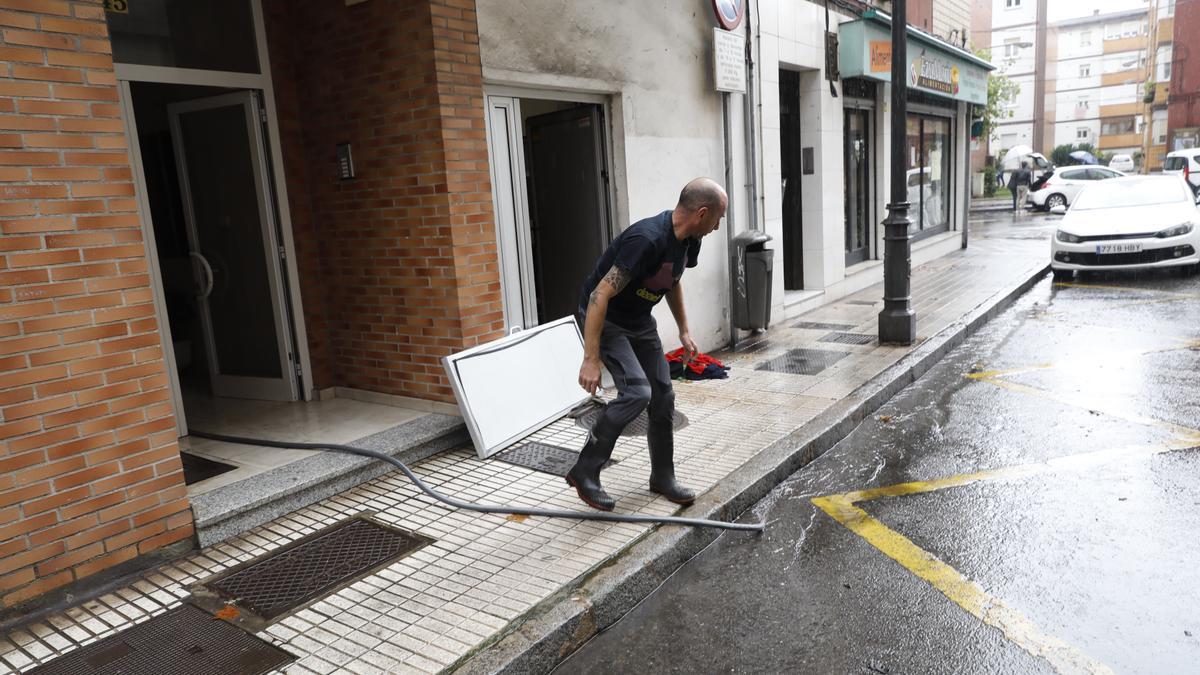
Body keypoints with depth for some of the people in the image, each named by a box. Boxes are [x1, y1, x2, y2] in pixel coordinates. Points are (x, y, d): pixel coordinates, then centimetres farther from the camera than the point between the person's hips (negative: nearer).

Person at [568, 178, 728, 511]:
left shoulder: (688, 240, -4)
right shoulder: (647, 239, -32)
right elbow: (600, 295, -32)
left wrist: (684, 331, 17)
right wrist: (591, 360, -33)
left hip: (639, 320, 8)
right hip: (604, 318, -8)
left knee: (663, 396, 5)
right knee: (637, 392, -21)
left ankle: (663, 477, 21)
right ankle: (584, 472, -6)